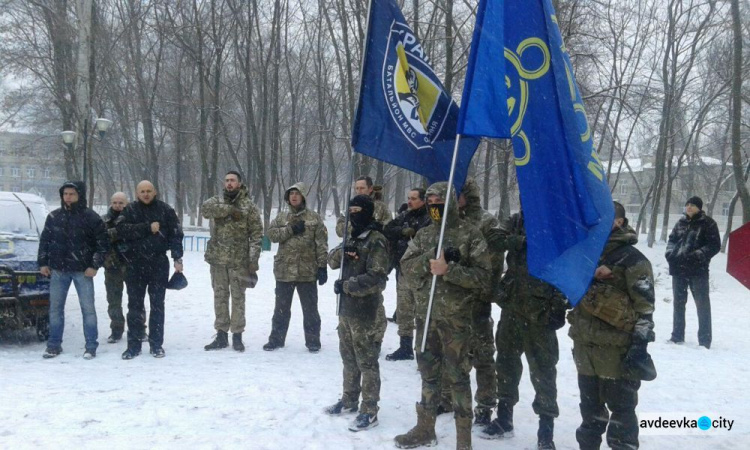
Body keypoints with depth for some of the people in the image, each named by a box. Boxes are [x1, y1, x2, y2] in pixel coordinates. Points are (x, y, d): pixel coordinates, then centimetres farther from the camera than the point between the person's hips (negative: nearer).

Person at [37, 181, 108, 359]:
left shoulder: (91, 217, -4)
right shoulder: (54, 216, 6)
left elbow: (102, 243, -3)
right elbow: (44, 240, 13)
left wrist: (95, 266, -9)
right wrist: (43, 262, 6)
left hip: (83, 271, -3)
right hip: (58, 270, 3)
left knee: (88, 308, -1)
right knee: (55, 307, 7)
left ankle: (91, 346, 6)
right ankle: (54, 345, 17)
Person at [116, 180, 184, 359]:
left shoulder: (165, 210, 2)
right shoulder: (129, 210, 3)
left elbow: (176, 234, -1)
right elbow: (122, 230, -13)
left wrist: (177, 258, -9)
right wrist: (148, 228, -18)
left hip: (159, 264, -1)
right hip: (135, 264, 1)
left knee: (157, 305, 5)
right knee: (135, 305, 6)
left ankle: (156, 344, 13)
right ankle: (133, 345, 14)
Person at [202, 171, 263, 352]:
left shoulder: (249, 206, 0)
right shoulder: (217, 201, 7)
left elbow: (256, 233, -4)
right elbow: (205, 208, -17)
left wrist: (254, 259, -11)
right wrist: (230, 209, -23)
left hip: (239, 259, -3)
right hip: (218, 258, 3)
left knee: (238, 296, 3)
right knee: (220, 296, 8)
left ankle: (237, 335, 11)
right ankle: (221, 335, 16)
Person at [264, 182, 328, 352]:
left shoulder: (314, 217, -1)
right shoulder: (282, 216, 8)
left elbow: (321, 244, -4)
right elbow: (271, 233, -4)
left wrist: (322, 266, -10)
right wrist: (291, 229, -14)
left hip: (307, 271, -2)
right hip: (284, 270, 3)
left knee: (310, 307, 5)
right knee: (281, 307, 12)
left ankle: (313, 340, 16)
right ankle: (276, 338, 23)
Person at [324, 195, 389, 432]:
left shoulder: (376, 241, -13)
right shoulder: (352, 238, 14)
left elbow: (375, 278, -21)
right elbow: (332, 261, 8)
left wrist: (345, 285, -16)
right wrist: (342, 251, -13)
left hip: (366, 312, -8)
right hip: (346, 308, 8)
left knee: (367, 362, -2)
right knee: (349, 358, 19)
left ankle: (369, 411, 5)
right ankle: (349, 400, 34)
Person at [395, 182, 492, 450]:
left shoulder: (470, 234, -5)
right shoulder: (424, 234, 11)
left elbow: (483, 276, -11)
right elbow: (407, 267, 1)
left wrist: (449, 269, -22)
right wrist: (432, 256, -16)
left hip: (456, 316, -5)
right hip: (425, 313, 5)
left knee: (457, 375, -1)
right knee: (428, 372, 15)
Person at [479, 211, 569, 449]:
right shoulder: (517, 221, 6)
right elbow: (494, 239, -8)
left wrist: (560, 306, -16)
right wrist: (522, 240, -21)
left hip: (540, 311, -5)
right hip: (512, 305, 5)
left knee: (542, 369, -1)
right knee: (506, 362, 15)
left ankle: (546, 429, 12)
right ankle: (504, 418, 30)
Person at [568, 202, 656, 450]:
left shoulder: (632, 259, -9)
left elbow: (645, 306, -13)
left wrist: (639, 345, -18)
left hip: (617, 348, -7)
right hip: (586, 346, 7)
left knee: (621, 407, 2)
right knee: (590, 406, 18)